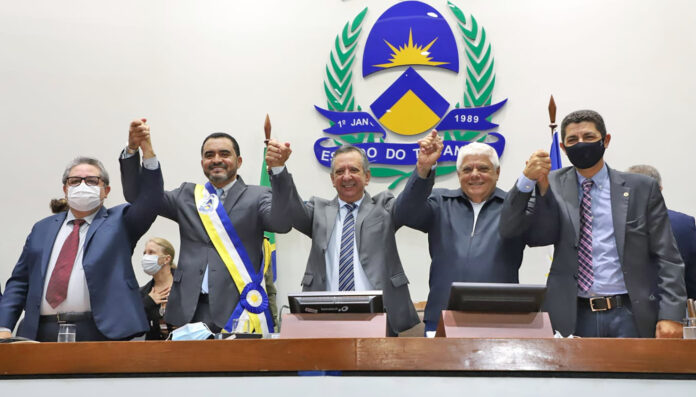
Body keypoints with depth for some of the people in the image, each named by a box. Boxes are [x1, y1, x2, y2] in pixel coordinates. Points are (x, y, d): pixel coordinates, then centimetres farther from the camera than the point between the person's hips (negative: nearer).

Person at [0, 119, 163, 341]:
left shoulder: (119, 222, 10)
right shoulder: (43, 229, 19)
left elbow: (150, 198, -6)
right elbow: (19, 282, 17)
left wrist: (147, 153, -20)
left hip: (99, 333, -3)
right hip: (41, 334, 3)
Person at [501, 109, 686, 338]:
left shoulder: (641, 188, 5)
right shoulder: (553, 186, 6)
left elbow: (667, 258, 3)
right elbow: (508, 230, -2)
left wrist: (670, 316, -7)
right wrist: (527, 180, -15)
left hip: (631, 316, 0)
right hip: (572, 317, 0)